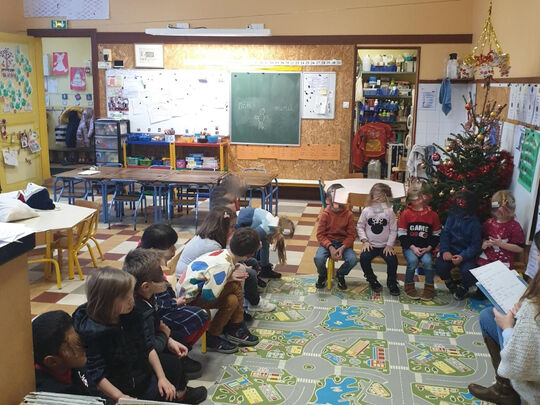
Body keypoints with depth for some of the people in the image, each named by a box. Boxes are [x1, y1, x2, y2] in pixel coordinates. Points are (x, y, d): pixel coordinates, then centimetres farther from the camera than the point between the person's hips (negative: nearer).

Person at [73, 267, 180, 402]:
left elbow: (148, 347, 4)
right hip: (113, 390, -4)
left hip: (143, 379, 5)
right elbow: (96, 374, -19)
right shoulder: (91, 331, -19)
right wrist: (120, 397, -25)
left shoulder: (132, 316, -3)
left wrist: (162, 377, -3)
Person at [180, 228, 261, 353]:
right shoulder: (223, 265, -29)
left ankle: (236, 328, 8)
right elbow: (209, 295, -28)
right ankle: (212, 337, -3)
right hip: (188, 296, -8)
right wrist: (229, 278, -16)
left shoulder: (224, 253, -5)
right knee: (231, 301, -22)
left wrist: (234, 273, -10)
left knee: (236, 282, -2)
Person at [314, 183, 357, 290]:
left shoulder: (348, 214, -6)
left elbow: (352, 235, -4)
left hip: (343, 243, 1)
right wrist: (330, 247, -22)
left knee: (352, 259, -27)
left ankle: (341, 274, 9)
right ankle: (322, 274, 9)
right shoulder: (325, 214, -8)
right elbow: (320, 235, -8)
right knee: (318, 258, -29)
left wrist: (342, 248, -21)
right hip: (327, 242, -1)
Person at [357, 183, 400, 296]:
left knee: (392, 260, -25)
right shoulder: (366, 211, 1)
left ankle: (392, 282, 3)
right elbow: (360, 227, 4)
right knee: (363, 258, -25)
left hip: (385, 245, -1)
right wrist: (365, 241, -7)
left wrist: (389, 245, -8)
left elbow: (393, 230, 1)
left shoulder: (389, 212, -1)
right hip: (370, 245, 1)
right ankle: (372, 280, 1)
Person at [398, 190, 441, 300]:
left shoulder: (433, 215, 5)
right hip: (409, 247, -1)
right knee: (413, 260, -31)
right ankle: (409, 286, -7)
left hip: (426, 248, 1)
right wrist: (413, 247, -13)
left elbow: (436, 235, 9)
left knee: (427, 261, -29)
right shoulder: (406, 214, 1)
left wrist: (429, 248, -7)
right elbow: (401, 234, -2)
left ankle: (429, 288, -7)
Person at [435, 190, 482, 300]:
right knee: (440, 266, -26)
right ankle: (450, 284, 11)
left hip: (466, 254, -2)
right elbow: (445, 234, 1)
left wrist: (463, 257, -22)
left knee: (468, 272, -29)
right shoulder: (452, 216, 3)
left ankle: (463, 287, 11)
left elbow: (476, 245, -6)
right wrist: (445, 250, -16)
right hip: (450, 251, 2)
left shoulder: (475, 223, -6)